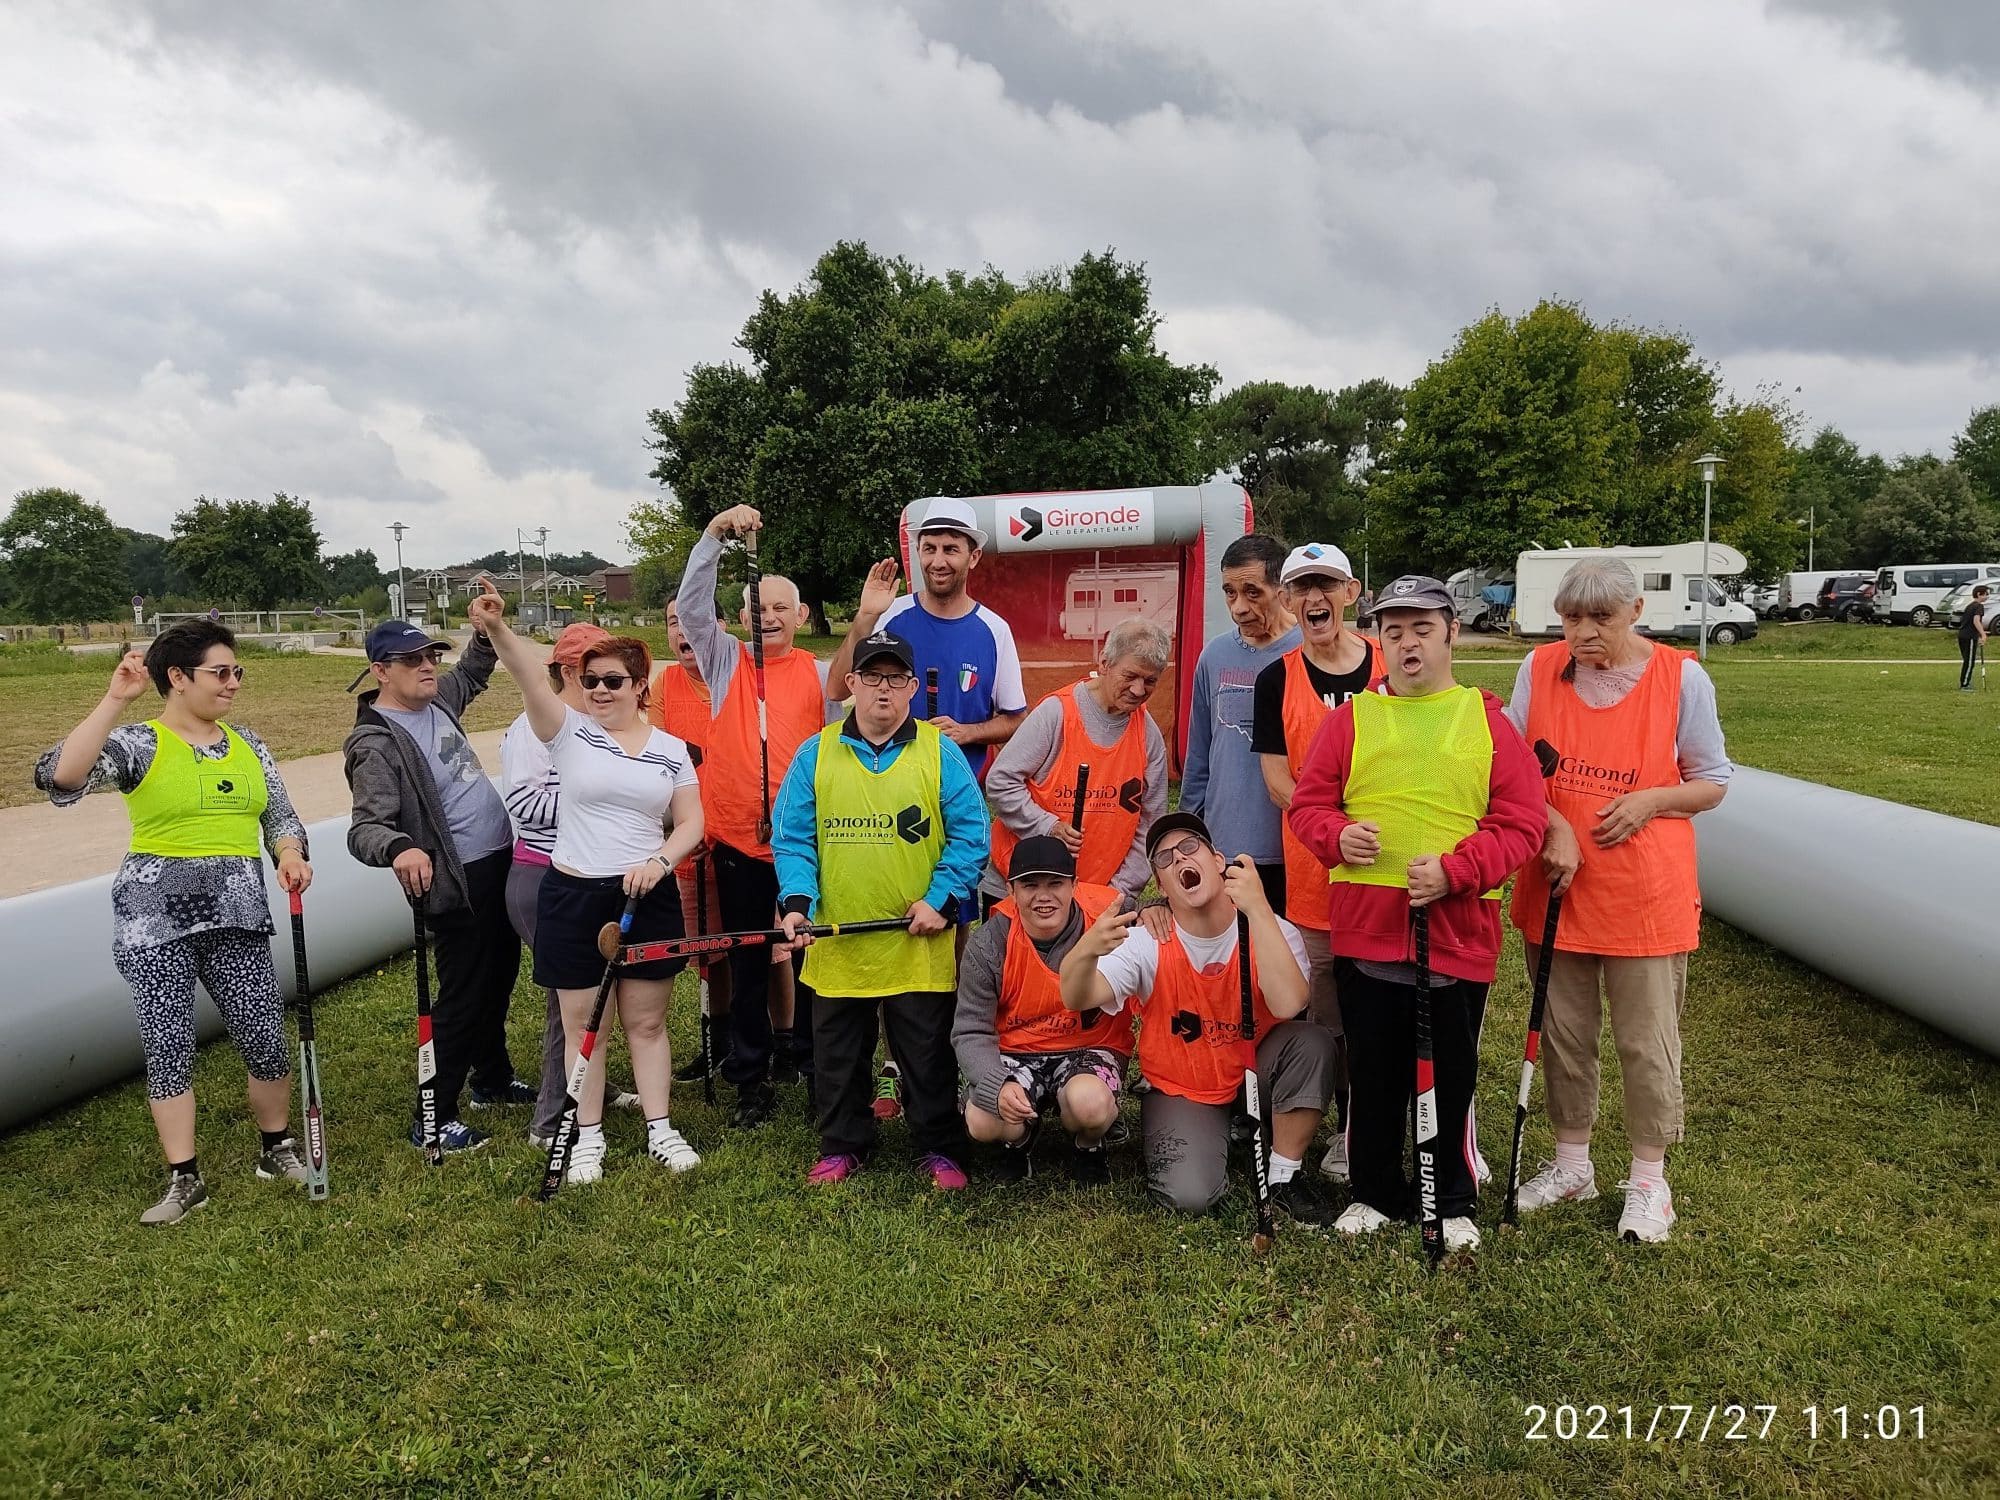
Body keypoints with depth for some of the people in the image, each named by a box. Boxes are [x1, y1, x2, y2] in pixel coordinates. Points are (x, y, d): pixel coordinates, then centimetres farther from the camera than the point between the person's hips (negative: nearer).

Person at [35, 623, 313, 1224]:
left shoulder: (246, 745, 10)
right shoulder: (138, 742, -5)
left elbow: (281, 817, 13)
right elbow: (59, 777, -22)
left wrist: (290, 855, -9)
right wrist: (115, 700, -23)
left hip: (237, 916, 4)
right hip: (156, 919, -3)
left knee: (265, 1037, 4)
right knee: (168, 1047, 2)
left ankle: (277, 1148, 25)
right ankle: (184, 1179, 15)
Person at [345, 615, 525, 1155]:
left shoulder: (437, 701, 7)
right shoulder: (377, 744, -18)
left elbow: (474, 671, 29)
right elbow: (365, 827, -26)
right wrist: (398, 849, -46)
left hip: (499, 864, 9)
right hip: (456, 883, -9)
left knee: (499, 979, 21)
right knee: (461, 998, -2)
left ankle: (493, 1080, 40)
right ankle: (433, 1120, 10)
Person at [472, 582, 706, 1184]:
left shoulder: (670, 749, 4)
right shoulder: (570, 732, -2)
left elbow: (691, 823, 5)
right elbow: (532, 680, -20)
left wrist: (659, 861, -14)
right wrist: (497, 629, -37)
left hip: (648, 898, 1)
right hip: (572, 898, -1)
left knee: (647, 1022, 11)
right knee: (581, 1023, 9)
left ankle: (660, 1130, 24)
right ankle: (588, 1138, 23)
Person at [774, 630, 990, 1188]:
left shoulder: (940, 752, -1)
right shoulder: (815, 754, 3)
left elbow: (970, 835, -2)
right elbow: (792, 838, 3)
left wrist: (941, 899, -10)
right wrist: (797, 902, -10)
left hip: (920, 945, -1)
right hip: (837, 943, 2)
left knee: (929, 1056, 9)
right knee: (838, 1057, 14)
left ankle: (940, 1150, 26)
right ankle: (842, 1146, 33)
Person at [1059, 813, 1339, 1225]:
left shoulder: (1272, 931, -18)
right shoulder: (1147, 943, -17)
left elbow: (1287, 1005, -37)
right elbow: (1078, 1000, -30)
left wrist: (1258, 907, -43)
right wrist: (1086, 951, -54)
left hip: (1255, 1074, 1)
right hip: (1180, 1092, -1)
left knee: (1311, 1043, -29)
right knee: (1190, 1196, -25)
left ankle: (1284, 1176, -7)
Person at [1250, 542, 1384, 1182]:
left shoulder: (1392, 667, 2)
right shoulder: (1277, 680, 2)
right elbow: (1277, 781, -1)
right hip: (1314, 871, 1)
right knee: (1331, 1006, 9)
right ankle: (1347, 1128, 25)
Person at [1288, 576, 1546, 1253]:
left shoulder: (1487, 719, 3)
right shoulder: (1351, 717, 7)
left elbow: (1522, 821, -2)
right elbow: (1308, 801, 7)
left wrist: (1455, 870, -15)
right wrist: (1338, 836, -15)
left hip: (1458, 929, -1)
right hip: (1365, 925, 1)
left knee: (1451, 1072, 10)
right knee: (1373, 1071, 11)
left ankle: (1453, 1204, 28)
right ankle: (1375, 1193, 29)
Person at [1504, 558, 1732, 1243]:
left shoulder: (1681, 677, -6)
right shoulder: (1540, 670, -2)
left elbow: (1712, 782, 2)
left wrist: (1650, 800, -16)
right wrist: (1556, 827, -14)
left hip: (1646, 893, -2)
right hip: (1555, 885, 3)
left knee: (1647, 1042, 6)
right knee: (1563, 1032, 14)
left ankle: (1648, 1180, 25)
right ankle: (1571, 1163, 32)